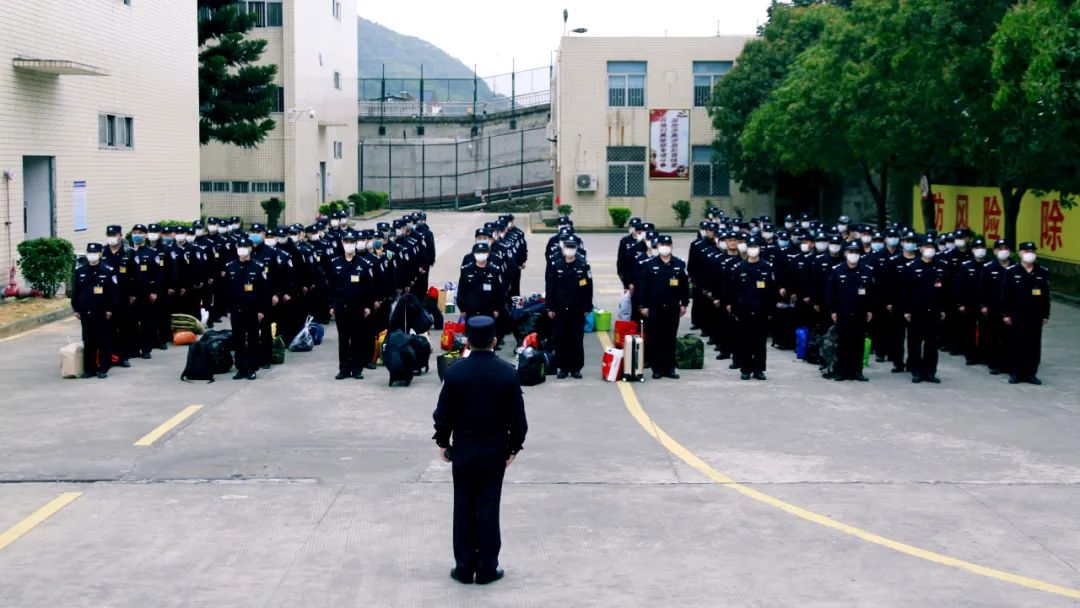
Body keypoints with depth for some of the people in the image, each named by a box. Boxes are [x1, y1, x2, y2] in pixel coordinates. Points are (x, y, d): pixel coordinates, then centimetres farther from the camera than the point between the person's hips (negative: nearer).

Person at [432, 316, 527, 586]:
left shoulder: (455, 371, -9)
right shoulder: (508, 373, -9)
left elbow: (443, 413, -4)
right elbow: (517, 415, -4)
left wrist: (443, 442, 10)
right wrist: (514, 446, 8)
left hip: (463, 449, 0)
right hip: (495, 450, 0)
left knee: (464, 508, 9)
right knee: (488, 508, 5)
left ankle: (464, 567, 13)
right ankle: (487, 568, 8)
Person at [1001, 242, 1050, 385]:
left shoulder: (1043, 272, 2)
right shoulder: (1011, 272, -5)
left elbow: (1046, 296, 5)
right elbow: (1005, 295, -4)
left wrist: (1045, 315, 4)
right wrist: (1005, 314, -6)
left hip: (1035, 316, 2)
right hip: (1016, 315, -2)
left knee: (1034, 345, 5)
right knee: (1016, 344, 3)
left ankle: (1031, 373, 15)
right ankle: (1015, 373, 11)